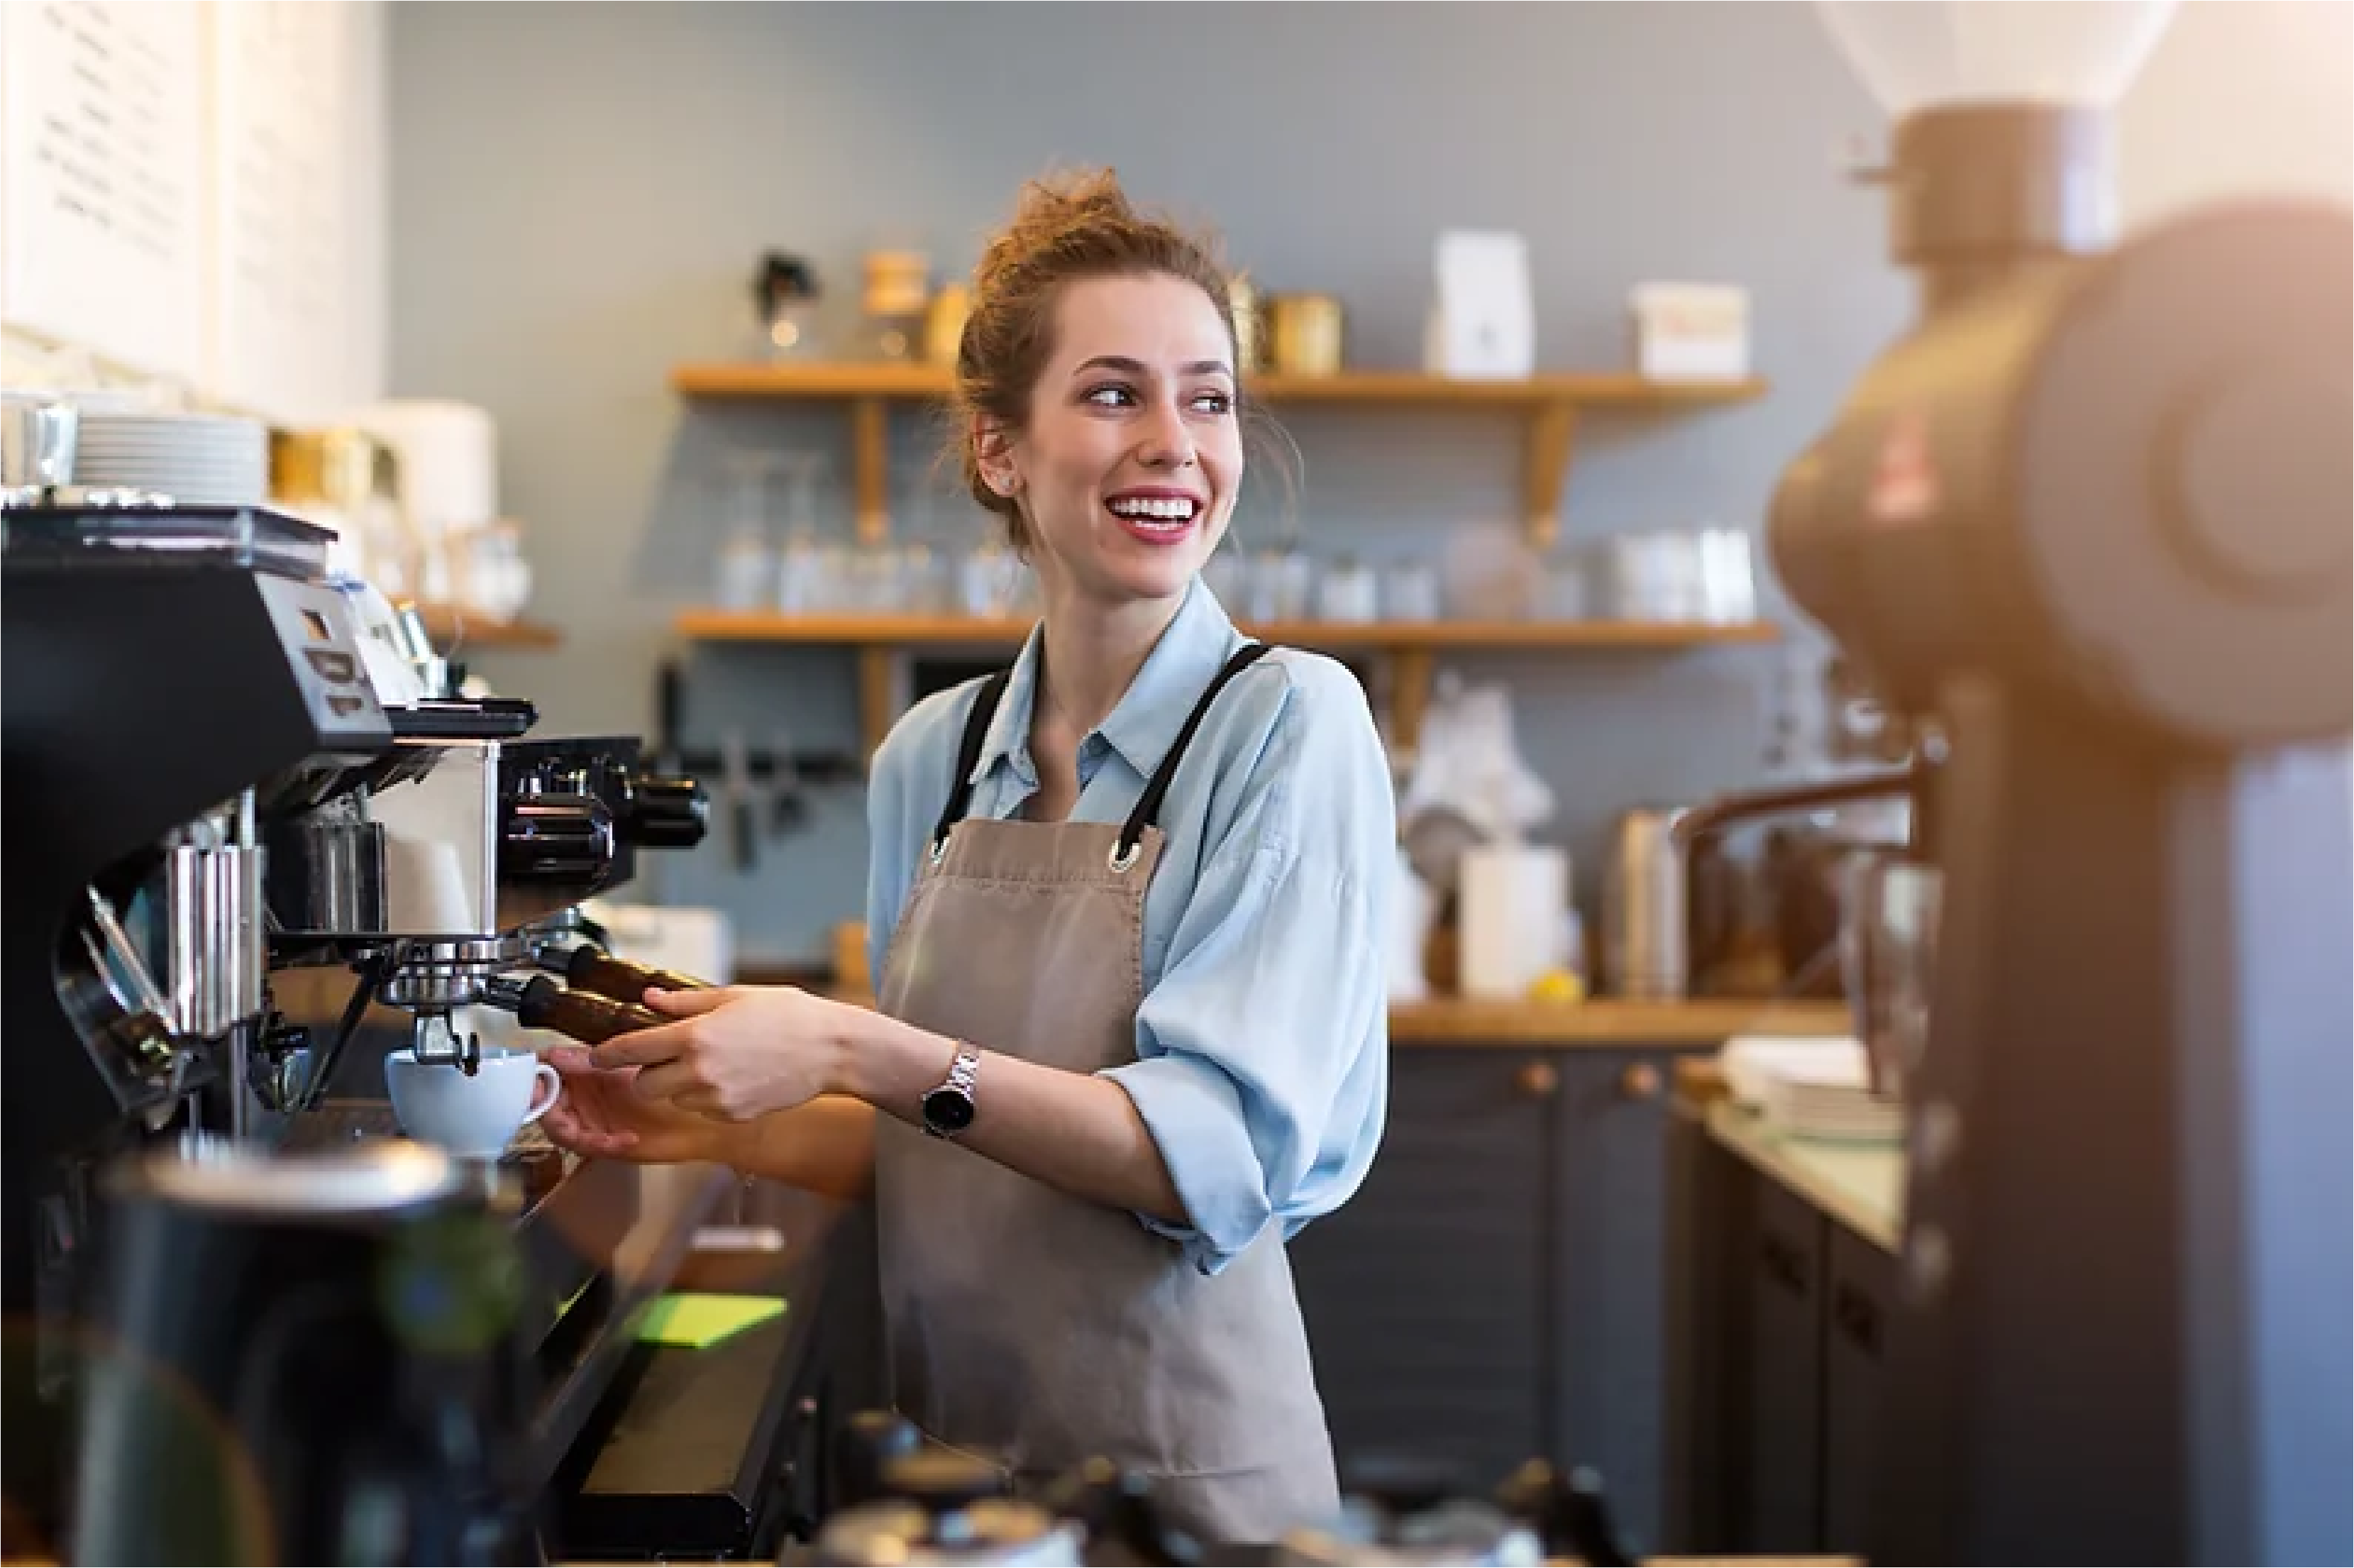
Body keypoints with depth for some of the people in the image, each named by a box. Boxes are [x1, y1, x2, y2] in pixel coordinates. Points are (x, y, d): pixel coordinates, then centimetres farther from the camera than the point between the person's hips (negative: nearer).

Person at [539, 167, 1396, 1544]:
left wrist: (855, 1053, -25)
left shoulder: (1289, 723, -12)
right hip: (950, 1461, 5)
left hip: (1188, 1476, -5)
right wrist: (728, 1124, -3)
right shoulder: (930, 758, 3)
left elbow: (1223, 1151, -21)